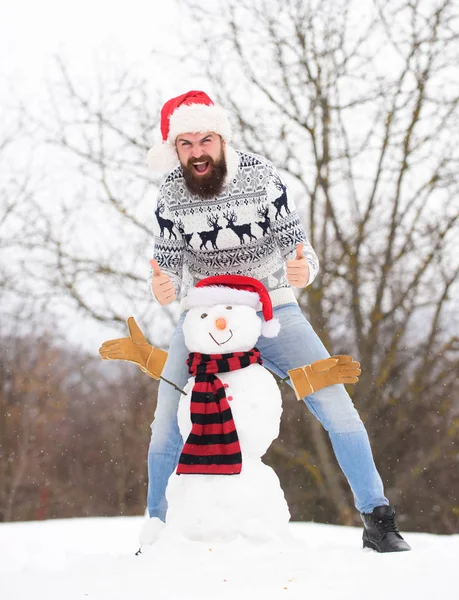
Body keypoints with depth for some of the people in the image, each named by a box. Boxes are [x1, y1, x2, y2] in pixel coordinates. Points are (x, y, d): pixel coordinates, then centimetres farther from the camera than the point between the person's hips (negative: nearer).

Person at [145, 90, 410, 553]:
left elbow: (297, 249, -12)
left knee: (335, 402, -13)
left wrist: (302, 269, -36)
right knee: (168, 424, -10)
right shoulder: (169, 199, -11)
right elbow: (168, 270, -6)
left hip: (271, 310, -1)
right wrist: (162, 288, -30)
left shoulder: (261, 177, -15)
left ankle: (377, 520, -3)